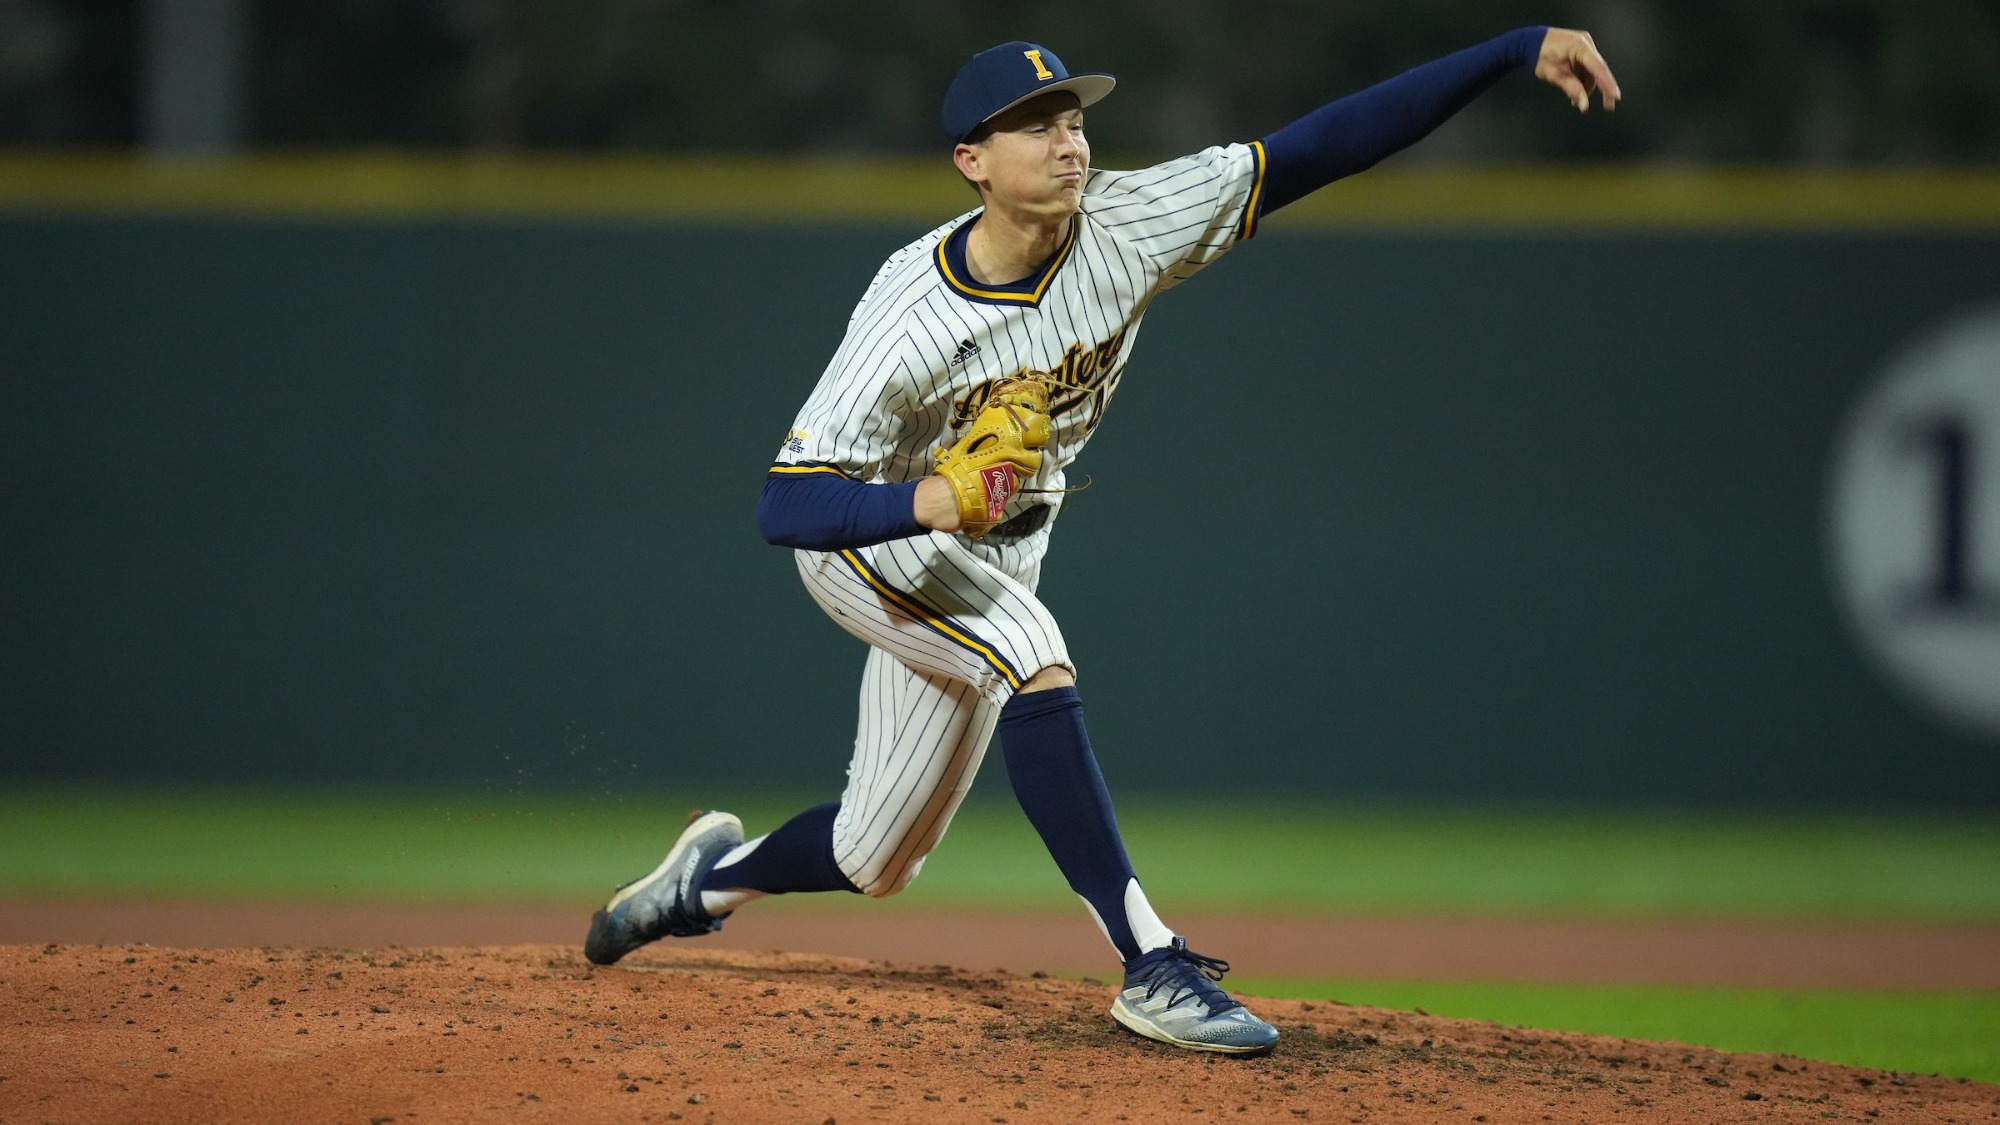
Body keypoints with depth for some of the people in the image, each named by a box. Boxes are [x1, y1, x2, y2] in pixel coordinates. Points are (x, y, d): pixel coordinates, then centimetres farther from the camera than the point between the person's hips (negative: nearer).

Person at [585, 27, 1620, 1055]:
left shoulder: (1126, 224, -19)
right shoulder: (912, 320, -30)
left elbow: (1326, 146, -24)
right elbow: (782, 507, -33)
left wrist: (1520, 50, -31)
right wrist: (925, 500, -52)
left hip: (995, 559, 6)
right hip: (866, 532, -6)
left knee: (874, 862, 11)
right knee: (1036, 662, -33)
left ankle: (712, 875, 42)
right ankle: (1153, 969, -34)